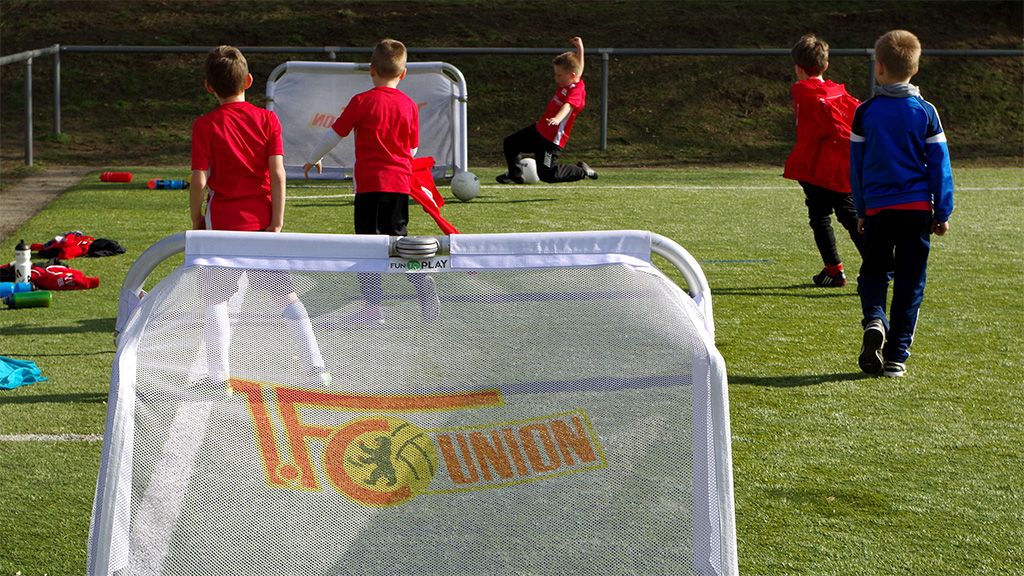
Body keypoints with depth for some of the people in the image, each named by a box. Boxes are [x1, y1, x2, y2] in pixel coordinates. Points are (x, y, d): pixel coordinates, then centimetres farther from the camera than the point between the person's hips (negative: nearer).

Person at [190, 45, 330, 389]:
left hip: (223, 222, -2)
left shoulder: (205, 126, -6)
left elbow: (199, 181, -9)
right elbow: (277, 174, -6)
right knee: (286, 295, 8)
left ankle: (219, 374, 7)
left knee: (215, 298, 9)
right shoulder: (267, 119, 0)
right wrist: (276, 223, -4)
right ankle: (316, 368, 3)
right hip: (262, 220, 2)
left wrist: (196, 220, 4)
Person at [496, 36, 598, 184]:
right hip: (539, 129, 10)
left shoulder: (576, 91, -23)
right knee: (510, 143, 18)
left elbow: (568, 106, -42)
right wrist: (580, 48, 32)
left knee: (547, 174, -11)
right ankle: (515, 175, 37)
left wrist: (557, 119, -60)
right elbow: (577, 67, 22)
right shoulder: (571, 81, 3)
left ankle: (581, 171, 7)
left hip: (552, 139, -10)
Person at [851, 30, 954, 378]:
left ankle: (874, 320, -15)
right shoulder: (926, 112, -1)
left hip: (878, 208, 0)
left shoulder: (865, 112, 0)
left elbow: (856, 165, 6)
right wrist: (943, 212, 7)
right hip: (918, 207, 0)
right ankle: (896, 356, 4)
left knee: (873, 271, 15)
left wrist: (861, 210, 16)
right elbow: (939, 164, 0)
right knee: (910, 282, 6)